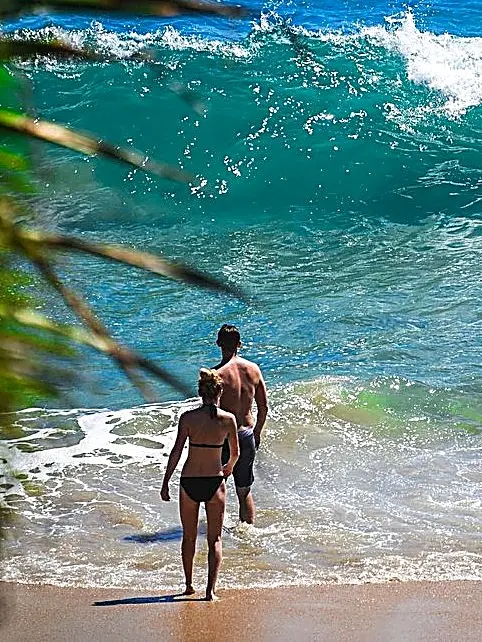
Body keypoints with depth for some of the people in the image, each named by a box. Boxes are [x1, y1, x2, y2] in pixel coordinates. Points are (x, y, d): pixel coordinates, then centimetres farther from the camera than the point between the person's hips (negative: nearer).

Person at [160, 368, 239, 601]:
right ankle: (210, 589, -2)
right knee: (215, 539, 8)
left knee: (189, 537, 18)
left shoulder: (188, 418, -7)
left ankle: (189, 585, 27)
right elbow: (235, 453, 9)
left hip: (189, 482, 0)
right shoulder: (228, 419, -4)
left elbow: (176, 452, -9)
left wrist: (165, 482, -2)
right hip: (215, 482, 0)